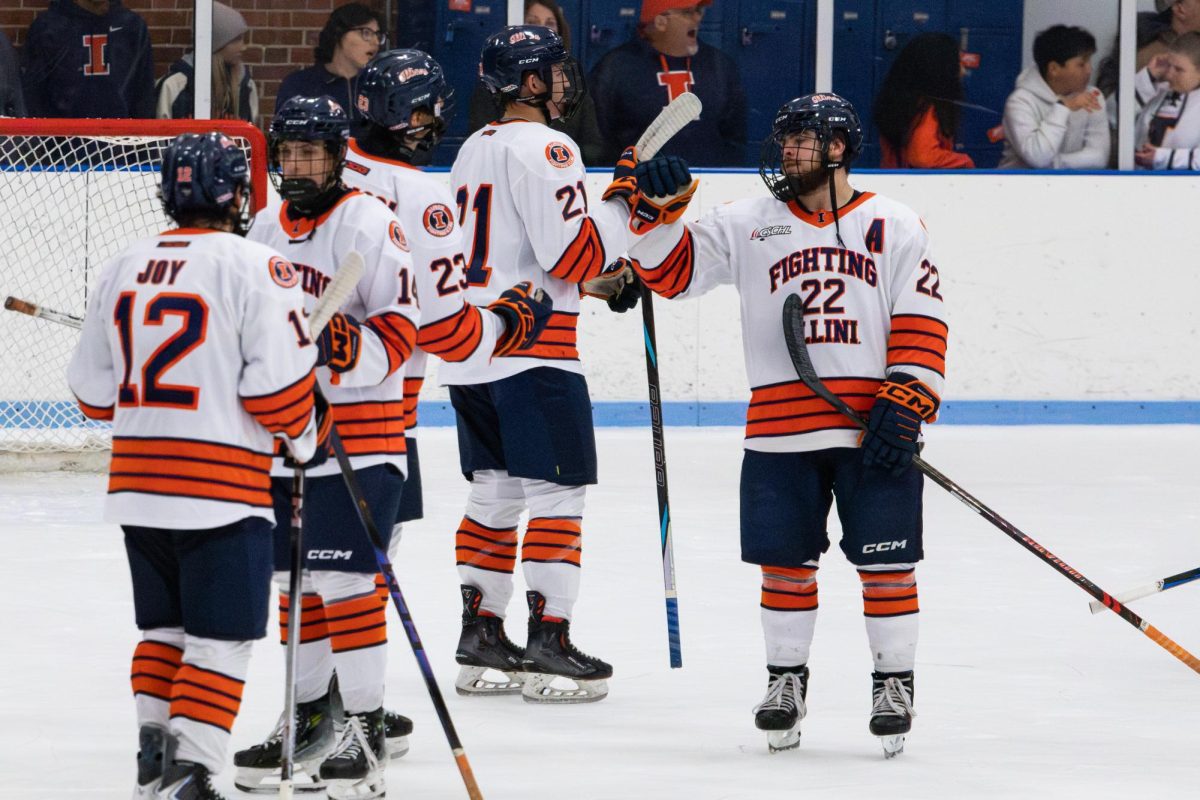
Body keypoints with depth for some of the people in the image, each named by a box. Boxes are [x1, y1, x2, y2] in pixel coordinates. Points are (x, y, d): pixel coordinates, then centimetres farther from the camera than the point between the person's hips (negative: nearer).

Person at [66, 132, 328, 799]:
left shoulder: (125, 268, 8)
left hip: (137, 486, 6)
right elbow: (277, 383, -15)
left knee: (167, 627, 20)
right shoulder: (255, 268, -11)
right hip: (222, 489, -6)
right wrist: (308, 435, 4)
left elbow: (94, 389, 12)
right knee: (220, 639, -3)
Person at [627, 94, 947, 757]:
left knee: (885, 561, -1)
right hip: (780, 428, 2)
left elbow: (923, 322, 1)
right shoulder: (748, 224, 9)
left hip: (875, 429, -2)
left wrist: (905, 404, -9)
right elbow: (670, 268, 7)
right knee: (786, 560, 5)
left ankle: (894, 684, 11)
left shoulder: (894, 227, 5)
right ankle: (785, 677, 21)